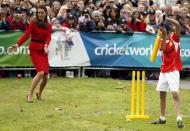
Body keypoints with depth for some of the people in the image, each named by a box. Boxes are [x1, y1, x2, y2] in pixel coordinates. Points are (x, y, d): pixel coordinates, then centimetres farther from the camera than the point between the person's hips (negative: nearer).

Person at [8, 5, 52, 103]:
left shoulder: (48, 26, 10)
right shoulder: (34, 23, -3)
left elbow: (48, 37, -2)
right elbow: (27, 34, -12)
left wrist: (46, 46, -24)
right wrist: (17, 44, -25)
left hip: (43, 50, 5)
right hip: (34, 49, -5)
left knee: (46, 76, 2)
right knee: (41, 72, -20)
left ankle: (39, 94, 27)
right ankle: (30, 94, -12)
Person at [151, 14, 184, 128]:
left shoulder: (175, 36, -3)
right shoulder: (163, 40, 11)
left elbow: (177, 24, -20)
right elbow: (162, 49, -10)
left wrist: (166, 19, -22)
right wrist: (164, 35, -16)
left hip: (173, 70, -7)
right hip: (164, 70, 7)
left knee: (175, 93, -16)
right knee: (162, 93, 10)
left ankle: (179, 119, -21)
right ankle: (162, 118, 20)